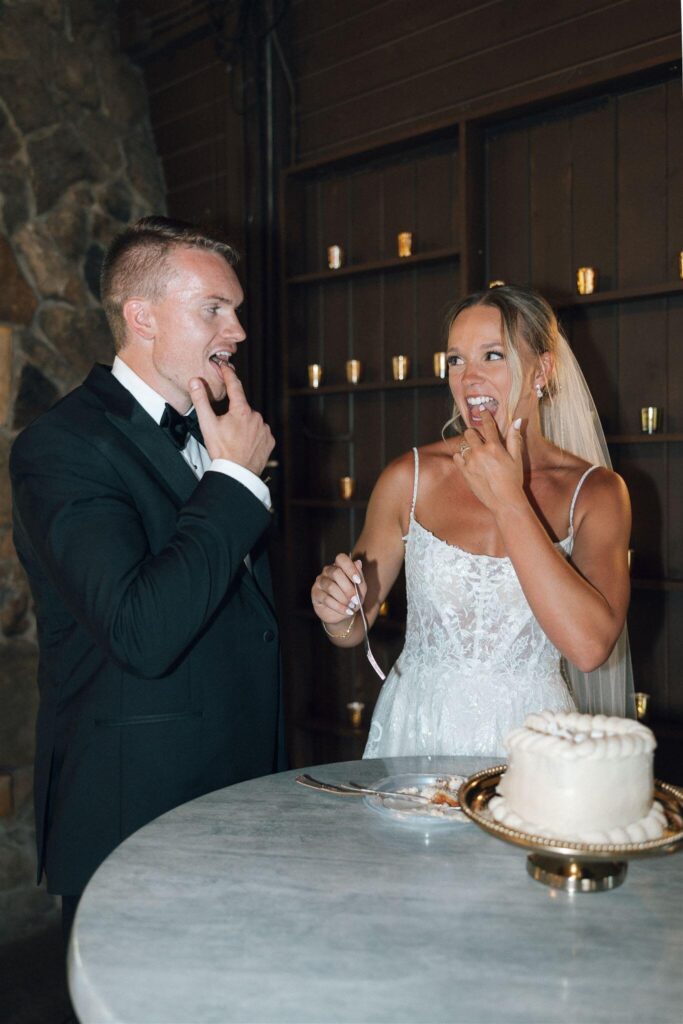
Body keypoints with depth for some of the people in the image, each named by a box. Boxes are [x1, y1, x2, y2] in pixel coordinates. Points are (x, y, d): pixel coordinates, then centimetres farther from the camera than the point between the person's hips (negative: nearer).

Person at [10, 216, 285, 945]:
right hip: (136, 825, -7)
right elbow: (143, 632, -30)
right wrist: (236, 475, -21)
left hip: (243, 804, 8)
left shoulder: (208, 435, 11)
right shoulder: (62, 445, -16)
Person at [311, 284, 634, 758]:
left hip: (528, 736, 0)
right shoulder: (409, 479, -1)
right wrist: (338, 613, -14)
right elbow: (353, 628, 8)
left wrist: (508, 501, -14)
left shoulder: (595, 492, -2)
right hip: (418, 731, 1)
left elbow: (590, 646, -18)